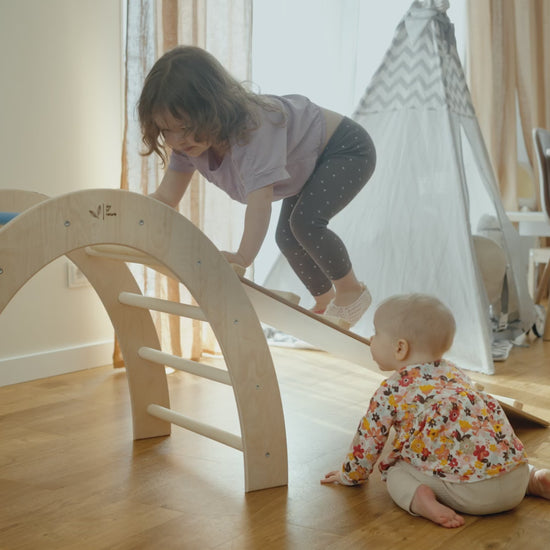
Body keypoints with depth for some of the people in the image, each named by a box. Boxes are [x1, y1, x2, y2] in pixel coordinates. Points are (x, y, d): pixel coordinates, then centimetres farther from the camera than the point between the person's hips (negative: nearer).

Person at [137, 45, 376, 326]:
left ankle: (352, 290, -4)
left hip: (347, 150, -9)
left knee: (305, 222, -27)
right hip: (308, 165, 9)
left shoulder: (252, 129, -40)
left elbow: (260, 201, -52)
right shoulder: (188, 139, -15)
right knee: (287, 236, 7)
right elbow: (166, 197, -13)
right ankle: (325, 301, 29)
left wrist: (243, 256, -64)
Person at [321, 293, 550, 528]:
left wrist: (350, 475, 30)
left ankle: (419, 498, -15)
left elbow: (369, 439, 12)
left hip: (467, 489, -6)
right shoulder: (454, 373, 22)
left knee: (395, 473, 12)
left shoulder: (392, 390, 2)